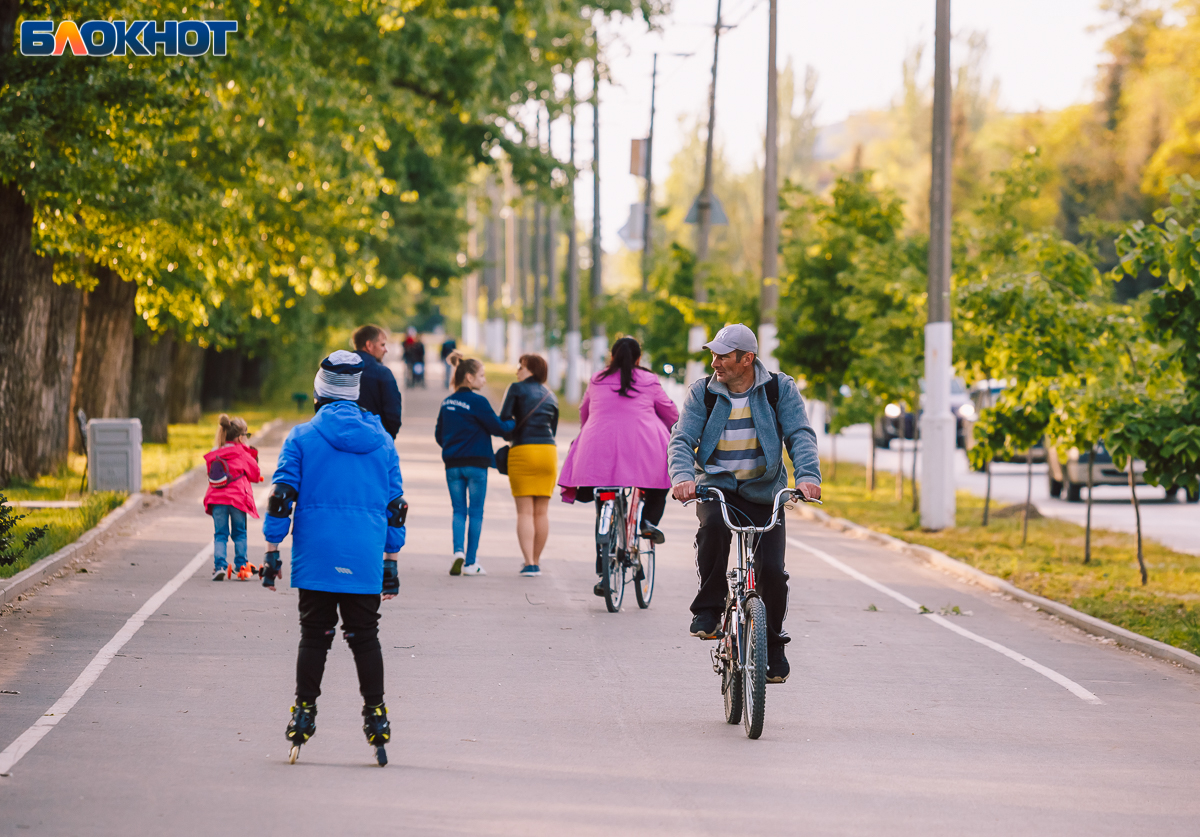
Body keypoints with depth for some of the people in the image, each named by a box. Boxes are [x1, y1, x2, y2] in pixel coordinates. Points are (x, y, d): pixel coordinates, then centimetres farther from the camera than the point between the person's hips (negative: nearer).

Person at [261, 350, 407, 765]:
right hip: (365, 560, 1)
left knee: (314, 636, 7)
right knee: (365, 636, 9)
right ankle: (375, 712, 7)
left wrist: (272, 551, 1)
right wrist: (390, 560, 19)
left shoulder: (303, 436, -1)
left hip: (315, 558, -1)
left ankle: (304, 711, 7)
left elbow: (281, 497, -4)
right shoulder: (380, 439, 7)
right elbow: (395, 504, 11)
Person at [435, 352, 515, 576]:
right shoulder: (478, 402, -12)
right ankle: (470, 563, 5)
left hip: (452, 464, 5)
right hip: (476, 463, -5)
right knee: (476, 513, 4)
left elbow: (439, 434, 13)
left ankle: (458, 551, -13)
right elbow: (498, 427, -9)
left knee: (459, 511, 8)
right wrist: (515, 423, 9)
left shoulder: (447, 403, 7)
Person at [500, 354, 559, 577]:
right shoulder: (551, 397, 15)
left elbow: (504, 420, -5)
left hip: (523, 451, -4)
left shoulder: (517, 389, 0)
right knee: (542, 511, 10)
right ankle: (536, 561, 16)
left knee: (525, 511, -2)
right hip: (549, 450, 4)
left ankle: (529, 563, -10)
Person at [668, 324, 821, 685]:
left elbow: (801, 436, -12)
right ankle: (708, 610, -19)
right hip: (716, 486, 0)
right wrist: (682, 477, -29)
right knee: (713, 526, -35)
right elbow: (682, 439, -8)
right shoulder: (702, 392, 0)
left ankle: (772, 645, 15)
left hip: (764, 492, 0)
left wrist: (807, 476, -31)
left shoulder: (780, 390, -2)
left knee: (771, 570, -10)